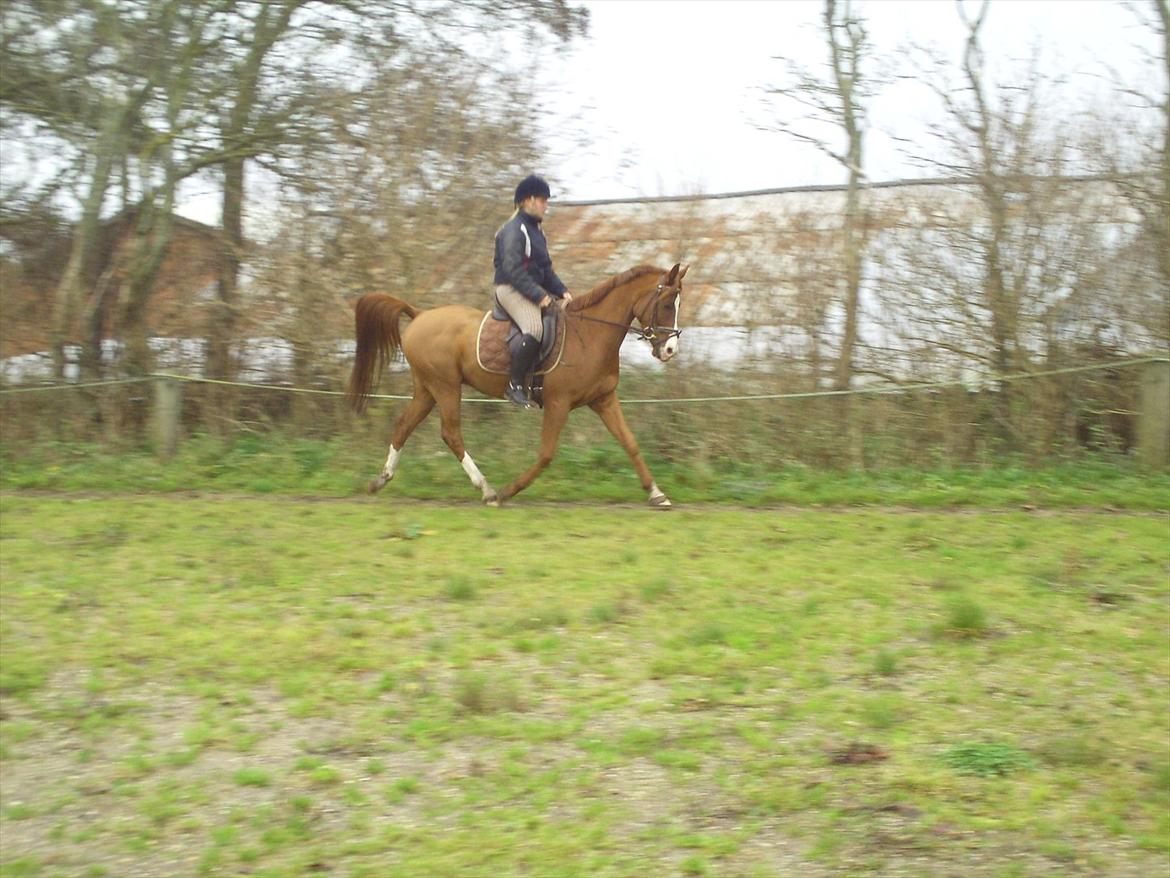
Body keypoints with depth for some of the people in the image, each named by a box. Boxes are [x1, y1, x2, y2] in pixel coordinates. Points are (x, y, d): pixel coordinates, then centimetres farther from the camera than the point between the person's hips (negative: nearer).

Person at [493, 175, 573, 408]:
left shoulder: (535, 230, 20)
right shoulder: (514, 229, -10)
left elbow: (546, 269, 22)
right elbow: (512, 269, -20)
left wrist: (562, 291, 6)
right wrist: (538, 295, -23)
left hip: (534, 290, 10)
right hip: (511, 290, -10)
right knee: (535, 329, -33)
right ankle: (514, 384, -25)